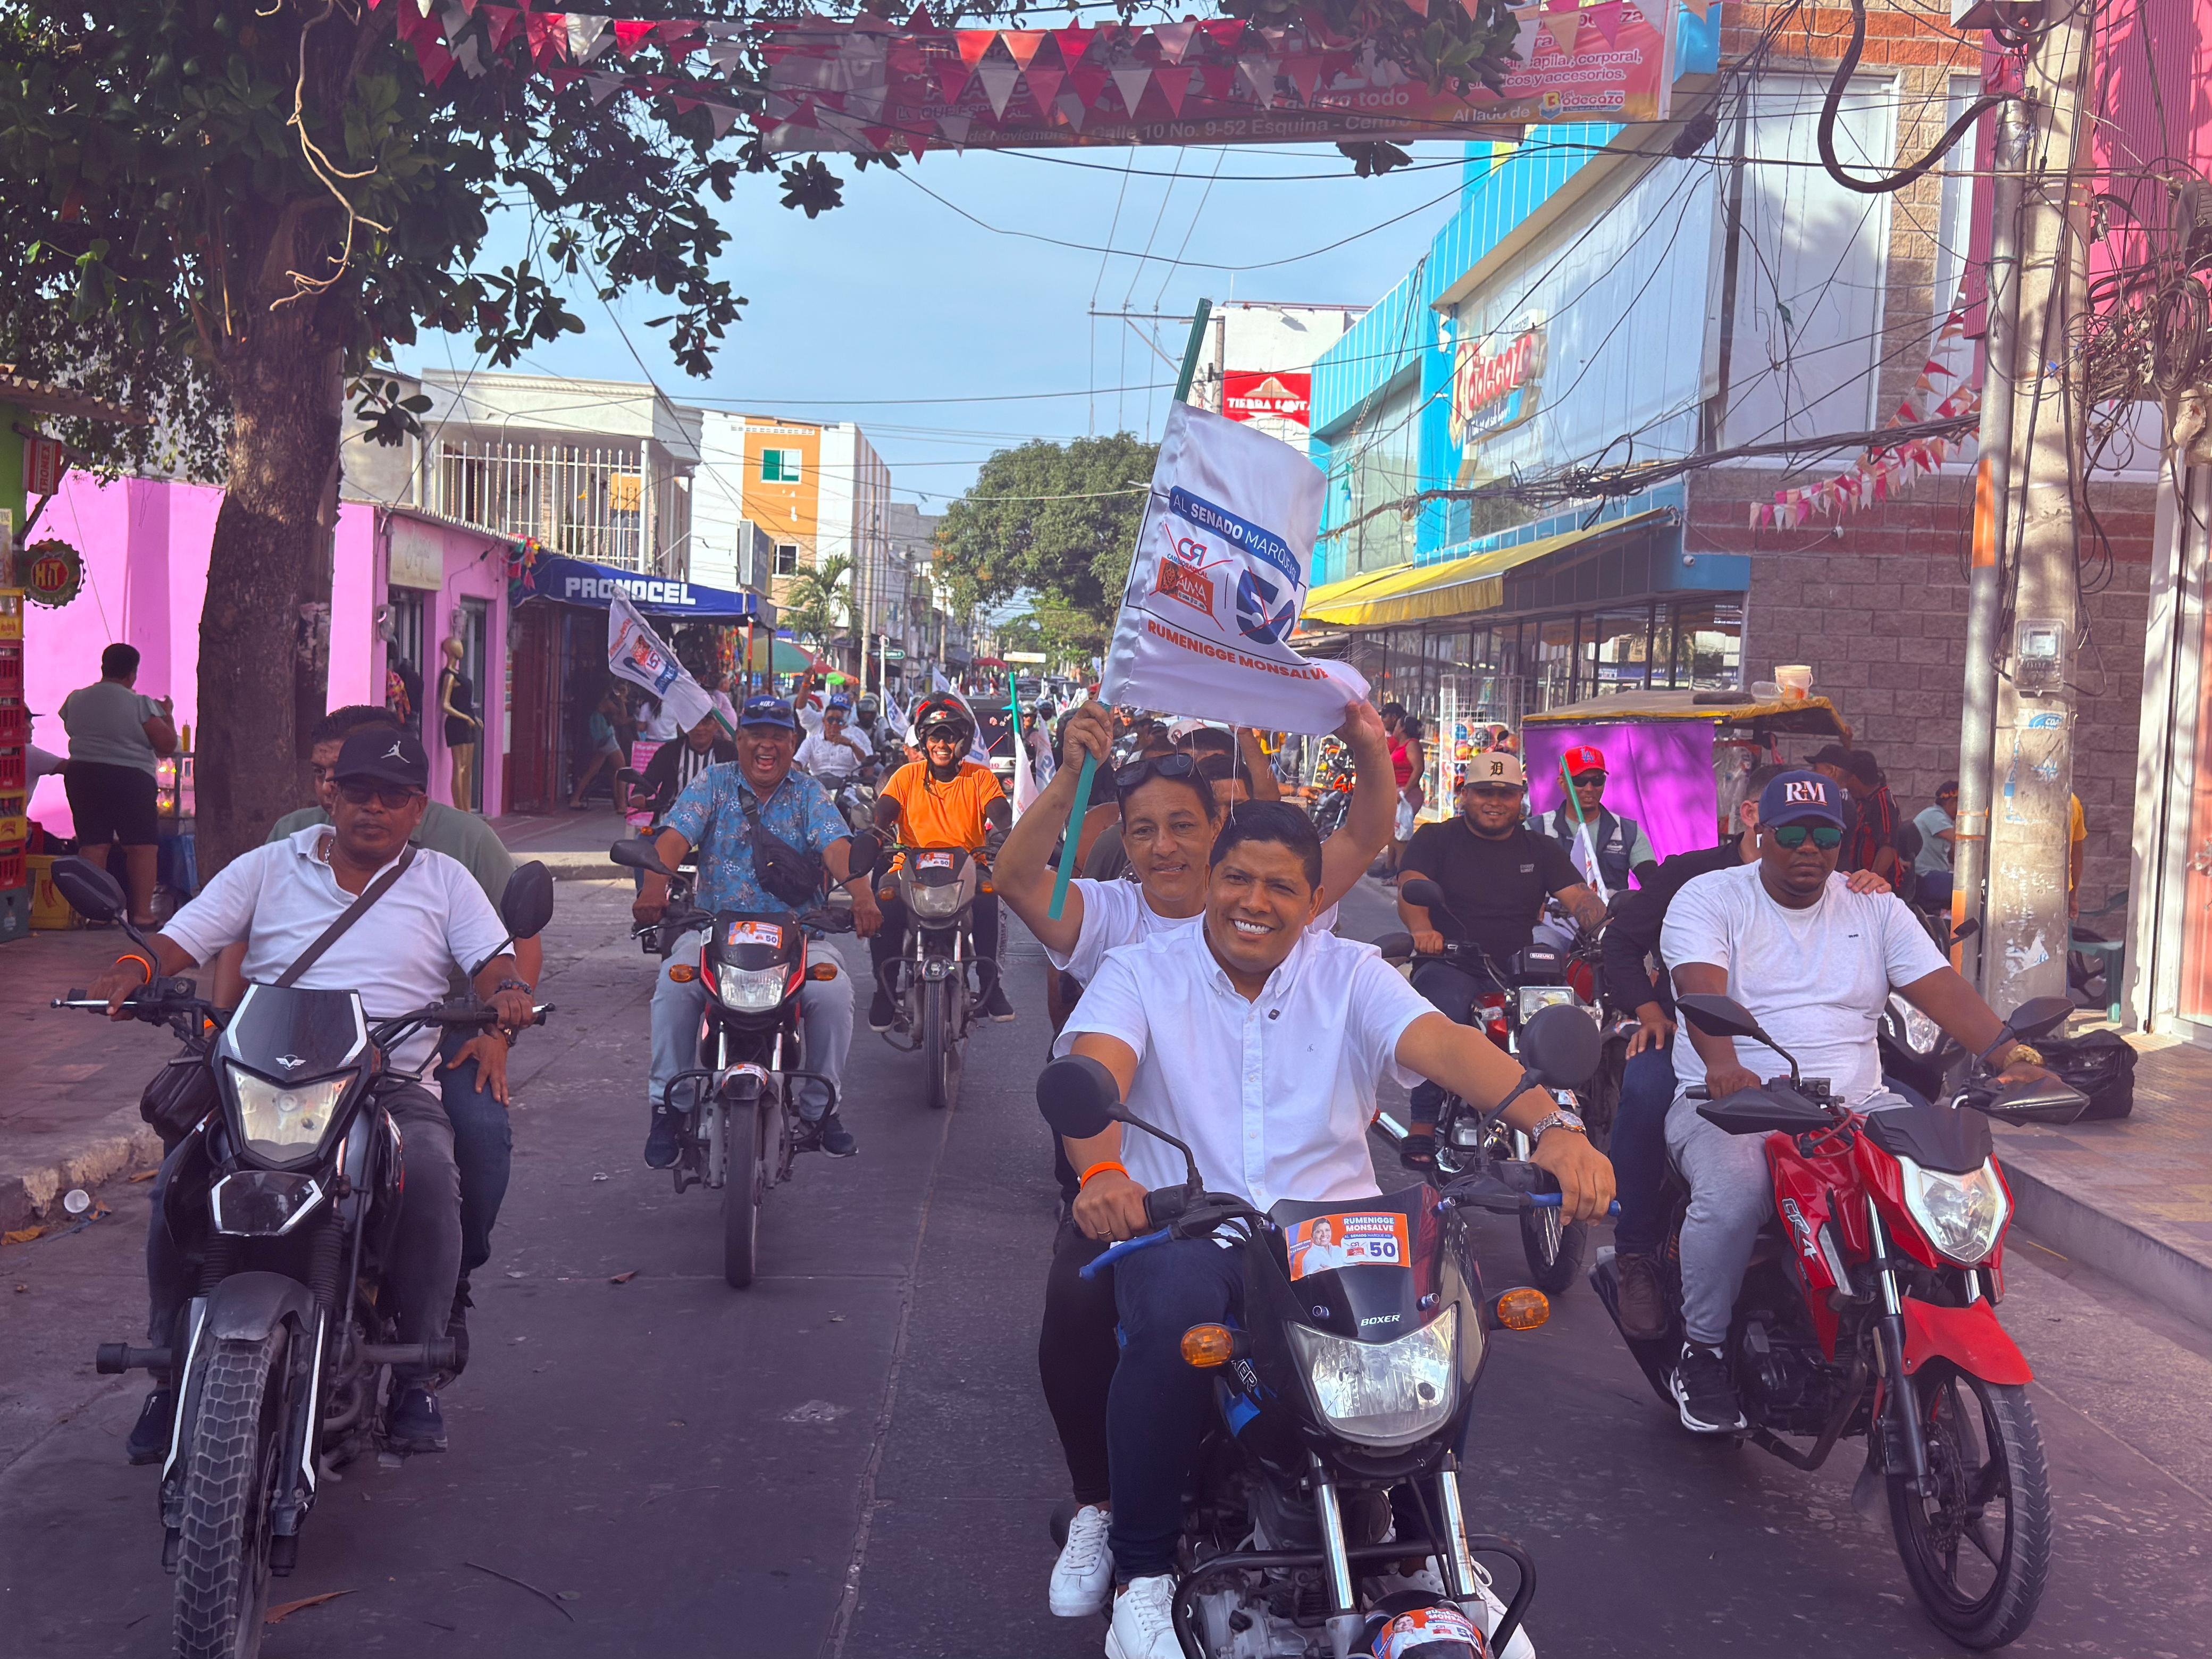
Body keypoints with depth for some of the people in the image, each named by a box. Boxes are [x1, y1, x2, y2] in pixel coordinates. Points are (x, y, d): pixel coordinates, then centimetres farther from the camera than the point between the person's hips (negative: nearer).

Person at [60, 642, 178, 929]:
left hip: (81, 775, 5)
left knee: (92, 844, 6)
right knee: (143, 845, 1)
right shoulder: (140, 704, -9)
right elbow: (168, 745, -8)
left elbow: (72, 731, 21)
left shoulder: (75, 700, 6)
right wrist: (168, 715, 8)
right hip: (130, 777, -5)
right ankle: (142, 912, -3)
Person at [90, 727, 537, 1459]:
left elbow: (493, 960, 6)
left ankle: (417, 1373, -15)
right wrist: (133, 968, -14)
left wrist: (508, 991, -19)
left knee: (429, 1175, -32)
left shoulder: (445, 881, 15)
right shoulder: (269, 868, 16)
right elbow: (182, 939, 9)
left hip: (392, 1088, -1)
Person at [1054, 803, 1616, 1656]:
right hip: (1182, 1227, -2)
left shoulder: (1351, 974, 8)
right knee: (1173, 1320, -35)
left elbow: (1444, 1043, -10)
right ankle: (1141, 1569, -11)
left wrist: (1551, 1126, -29)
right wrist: (1101, 1170, -39)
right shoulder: (1143, 970, 4)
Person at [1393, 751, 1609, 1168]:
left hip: (1518, 973, 3)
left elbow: (1580, 898, 5)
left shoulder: (1541, 849, 19)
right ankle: (1422, 1126, -32)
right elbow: (1410, 890, -7)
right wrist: (1422, 929, -31)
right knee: (1445, 1006, -37)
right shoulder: (1435, 840, 11)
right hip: (1450, 965, -3)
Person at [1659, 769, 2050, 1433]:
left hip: (1856, 1105, 4)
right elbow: (1702, 991, -18)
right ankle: (1701, 1353, -11)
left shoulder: (1875, 907, 14)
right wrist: (1723, 1065, -39)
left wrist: (2014, 1060, -15)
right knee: (1733, 1193, -35)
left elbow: (1945, 992, 3)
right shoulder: (1709, 898, 1)